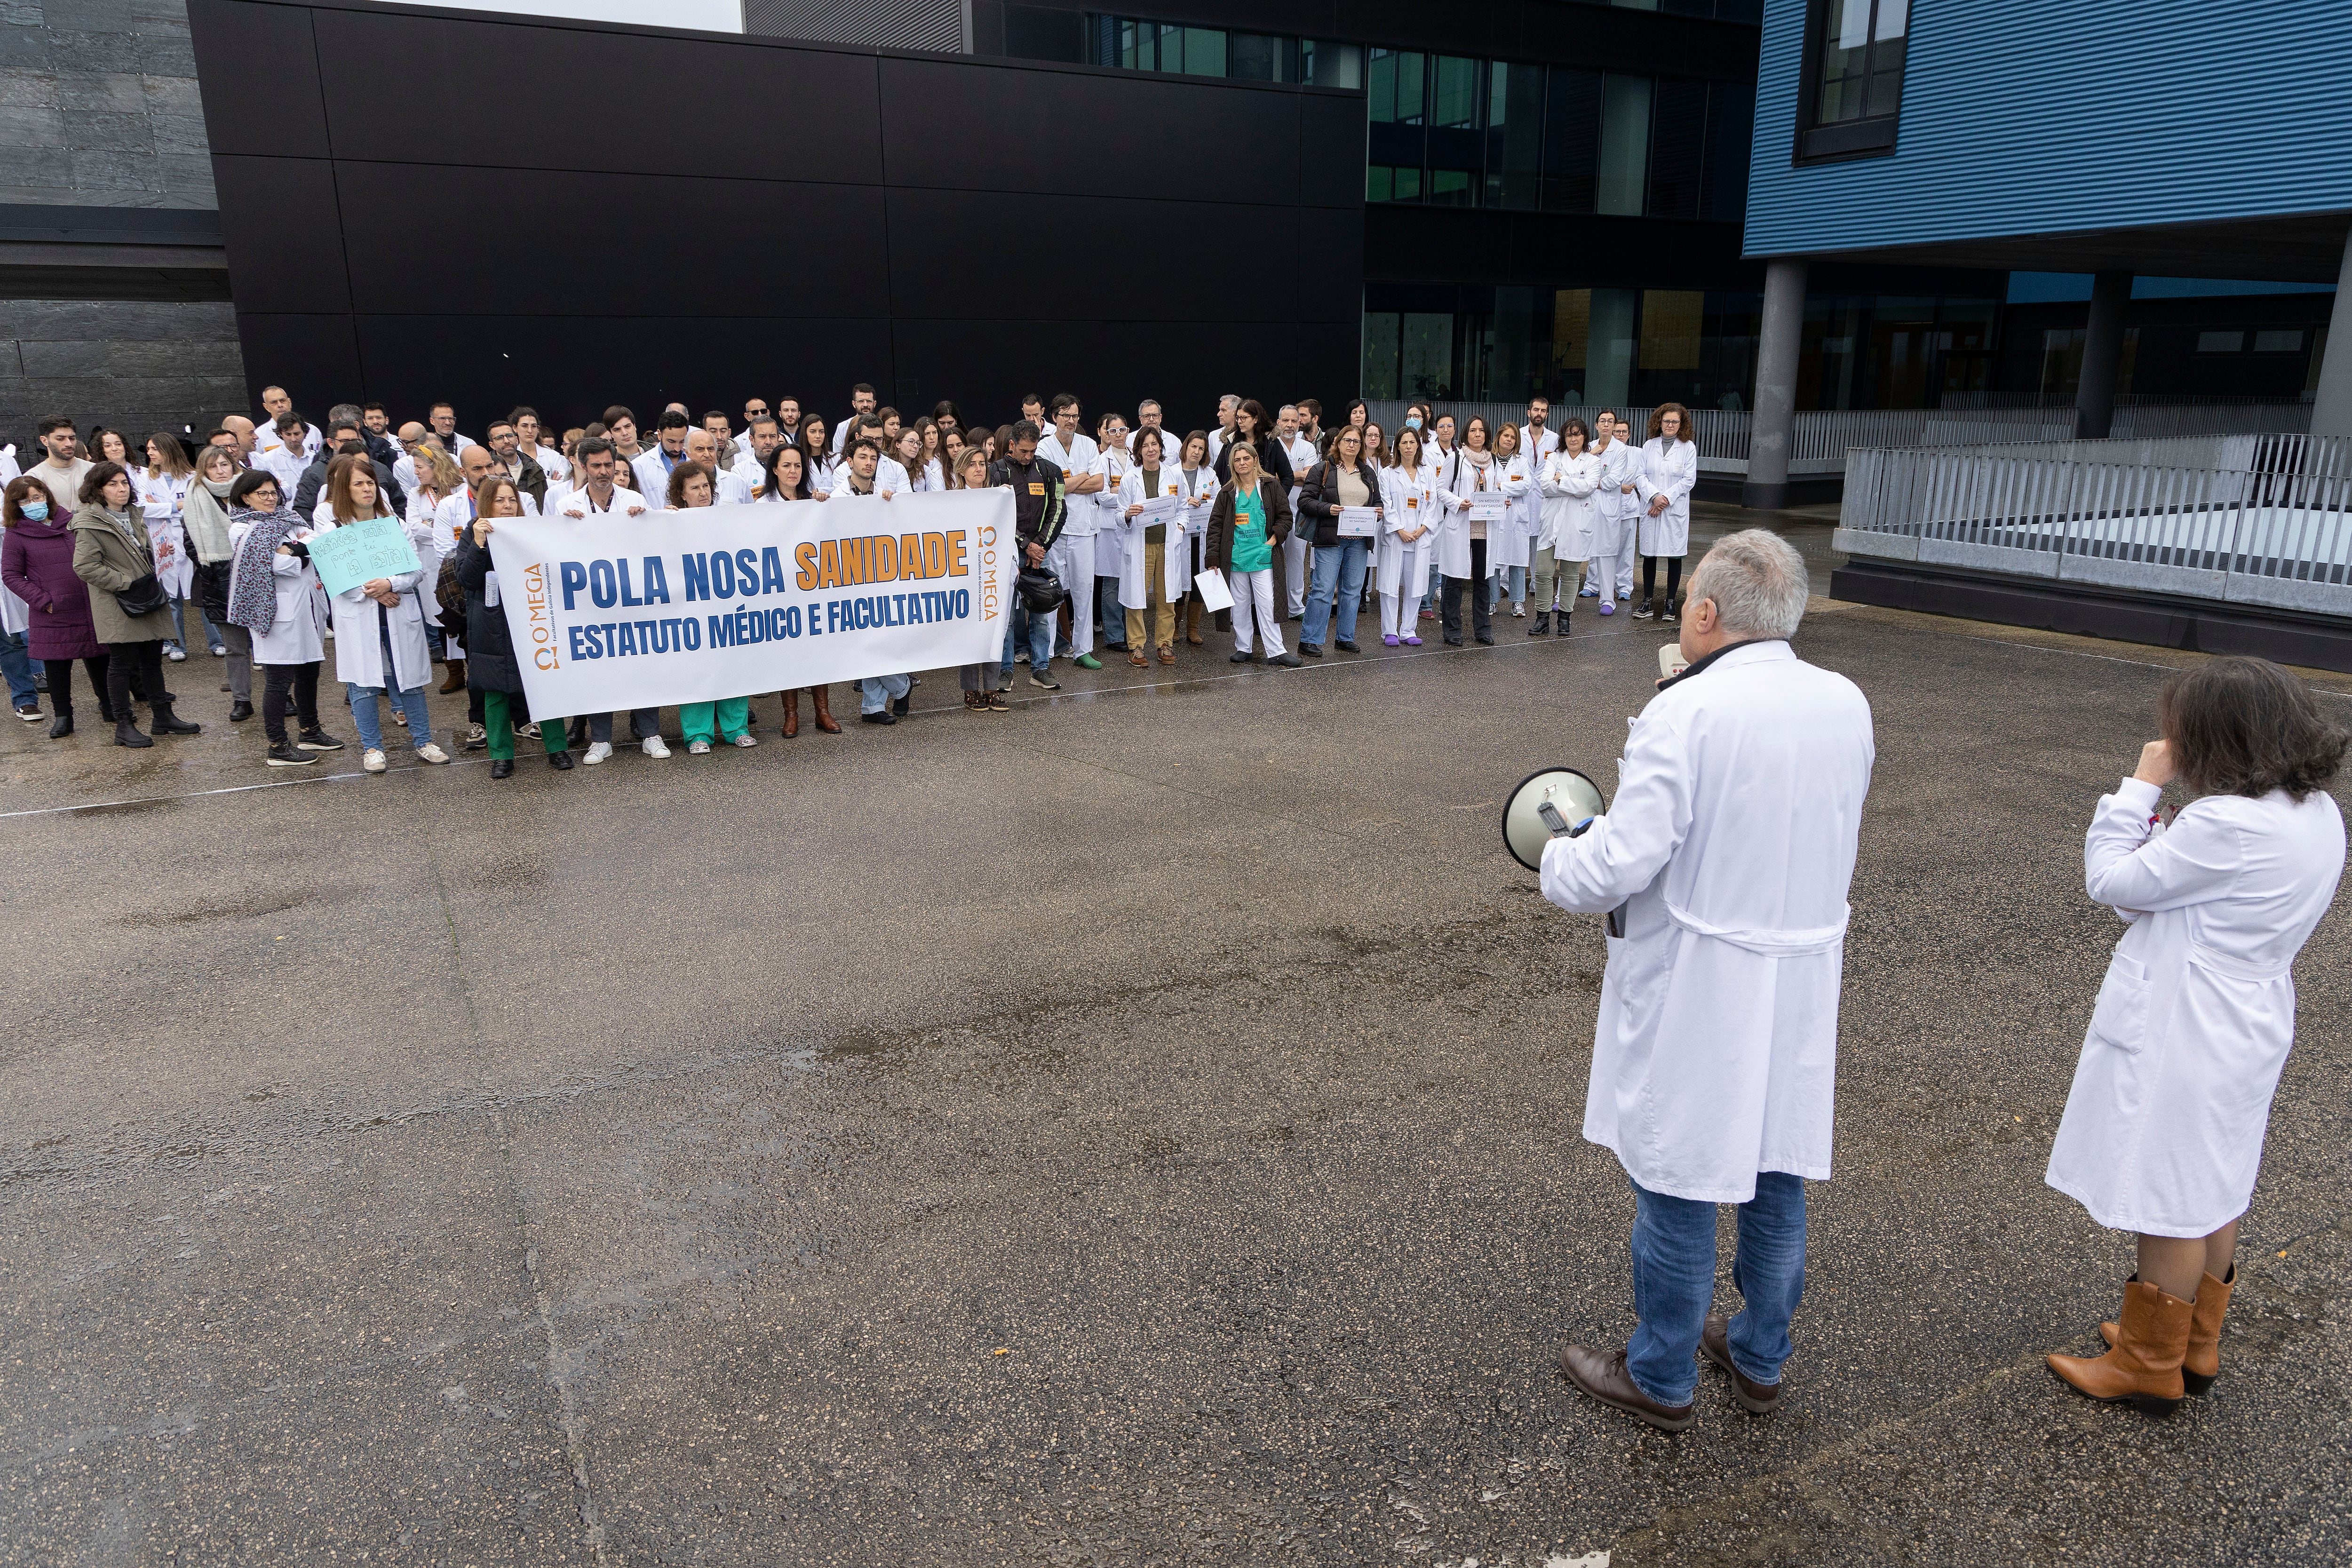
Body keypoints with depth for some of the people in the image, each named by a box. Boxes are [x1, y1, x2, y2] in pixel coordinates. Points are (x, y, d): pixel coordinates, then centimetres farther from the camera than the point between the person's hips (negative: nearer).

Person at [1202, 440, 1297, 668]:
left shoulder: (1271, 486, 3)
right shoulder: (1227, 493, 6)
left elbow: (1285, 517, 5)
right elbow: (1215, 526, 6)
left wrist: (1274, 539, -8)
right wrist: (1212, 559, -2)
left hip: (1263, 557, -2)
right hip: (1235, 559, 2)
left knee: (1267, 604, -5)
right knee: (1239, 605, 8)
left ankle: (1275, 652, -1)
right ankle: (1243, 648, 18)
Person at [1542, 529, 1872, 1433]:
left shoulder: (1684, 714, -22)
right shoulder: (1847, 706, -1)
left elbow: (1620, 864, -23)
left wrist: (1558, 859, -4)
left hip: (1693, 992, -6)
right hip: (1804, 984, 7)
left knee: (1677, 1185, 9)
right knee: (1777, 1176, 20)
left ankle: (1660, 1378, 27)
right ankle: (1760, 1360, 39)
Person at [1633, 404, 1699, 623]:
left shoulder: (1688, 447, 1)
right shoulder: (1649, 446, 7)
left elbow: (1689, 480, -4)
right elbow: (1640, 475, 2)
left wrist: (1666, 498, -11)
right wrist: (1655, 496, -13)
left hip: (1676, 510, -2)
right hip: (1650, 508, 2)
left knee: (1675, 556, 1)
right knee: (1649, 555, 4)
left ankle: (1670, 604, 8)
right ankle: (1648, 602, 12)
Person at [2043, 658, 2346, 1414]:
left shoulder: (2229, 825, -27)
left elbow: (2111, 883, -17)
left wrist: (2141, 787, -11)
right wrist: (2163, 843, -7)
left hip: (2182, 1035, -9)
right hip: (2245, 1029, 10)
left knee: (2172, 1207, 6)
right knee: (2214, 1193, 22)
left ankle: (2149, 1366, 22)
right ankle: (2194, 1346, 38)